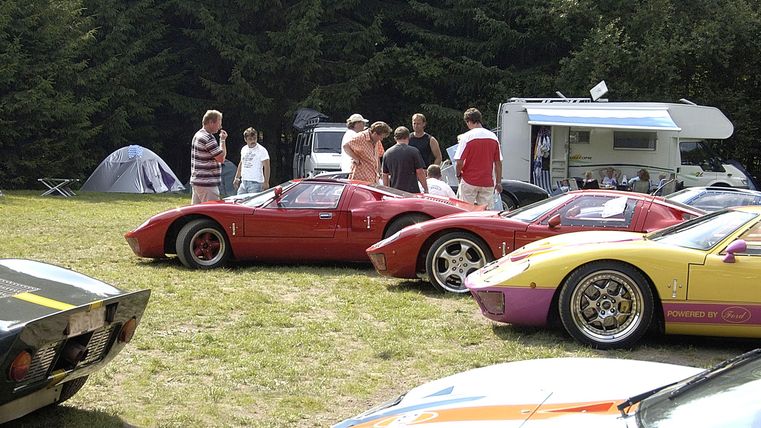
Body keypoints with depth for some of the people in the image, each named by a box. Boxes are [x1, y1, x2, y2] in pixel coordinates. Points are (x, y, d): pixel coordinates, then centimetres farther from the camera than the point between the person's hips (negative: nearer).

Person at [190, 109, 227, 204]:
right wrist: (222, 140, -7)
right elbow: (221, 158, -16)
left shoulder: (198, 135, 15)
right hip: (207, 183, -10)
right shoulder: (208, 139, -18)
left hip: (196, 181, 10)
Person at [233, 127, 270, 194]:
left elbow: (266, 167, -11)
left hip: (256, 183, -7)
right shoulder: (243, 149, 13)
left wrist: (266, 182, -18)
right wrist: (237, 178, 21)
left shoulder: (261, 150, -7)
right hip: (243, 182, 7)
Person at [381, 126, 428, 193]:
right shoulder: (413, 151, -5)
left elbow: (385, 175, 12)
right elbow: (420, 172, -6)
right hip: (412, 190, -4)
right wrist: (426, 189, 2)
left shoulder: (387, 153, 7)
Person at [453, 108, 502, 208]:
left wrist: (458, 174, 7)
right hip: (488, 183, 3)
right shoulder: (493, 137, 3)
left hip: (469, 182, -3)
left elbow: (459, 162, -12)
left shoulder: (466, 137, -9)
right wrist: (498, 182, 14)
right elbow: (498, 163, 6)